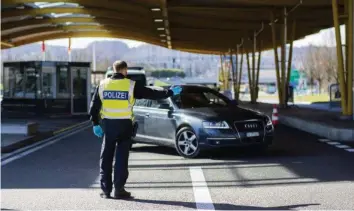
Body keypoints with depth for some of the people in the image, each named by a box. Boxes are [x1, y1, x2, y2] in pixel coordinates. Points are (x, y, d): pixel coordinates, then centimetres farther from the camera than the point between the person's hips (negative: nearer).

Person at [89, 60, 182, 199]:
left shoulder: (103, 84, 4)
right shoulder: (131, 85, -5)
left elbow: (94, 106, 5)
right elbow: (152, 94, -1)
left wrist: (95, 124, 12)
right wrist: (170, 92, 9)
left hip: (107, 124, 3)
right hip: (124, 125, -3)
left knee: (106, 157, 10)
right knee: (121, 158, 3)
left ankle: (106, 190, 12)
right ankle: (119, 190, 2)